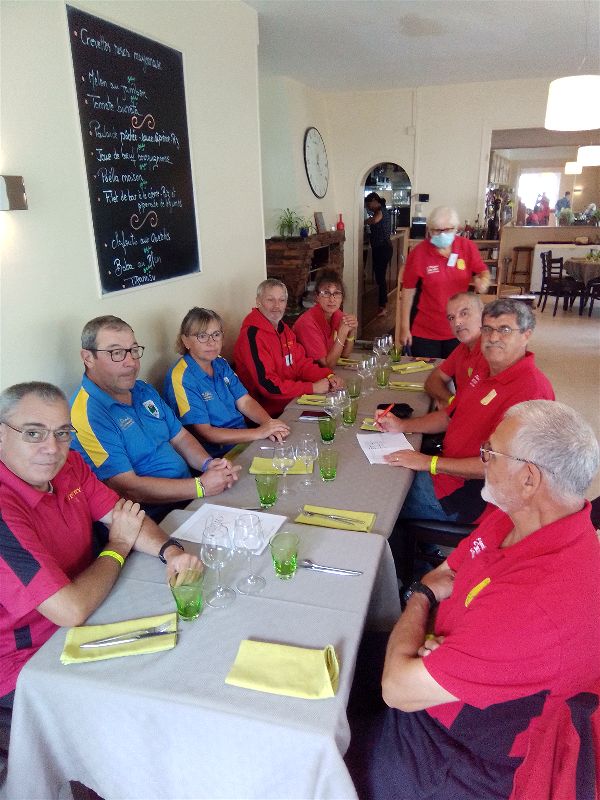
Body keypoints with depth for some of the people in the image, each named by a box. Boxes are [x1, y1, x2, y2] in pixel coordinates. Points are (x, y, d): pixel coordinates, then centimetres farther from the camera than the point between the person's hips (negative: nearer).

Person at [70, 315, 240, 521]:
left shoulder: (144, 391, 12)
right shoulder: (87, 414, -17)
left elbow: (179, 437, 17)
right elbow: (128, 489, -21)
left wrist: (208, 463, -5)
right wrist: (201, 486, -20)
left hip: (186, 498, 9)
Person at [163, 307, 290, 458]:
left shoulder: (220, 364, 8)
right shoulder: (181, 378, -16)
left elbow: (245, 401, 6)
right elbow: (205, 433, -20)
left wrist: (269, 424, -15)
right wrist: (259, 433, -24)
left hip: (244, 440, 7)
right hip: (217, 456, -7)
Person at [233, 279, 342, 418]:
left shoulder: (283, 328, 12)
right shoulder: (252, 334, -18)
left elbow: (301, 363, 14)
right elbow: (268, 386, -23)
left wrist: (329, 376, -5)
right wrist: (313, 387, -18)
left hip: (293, 398, 9)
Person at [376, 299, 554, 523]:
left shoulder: (529, 389, -26)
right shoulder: (486, 373, 8)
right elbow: (449, 416, 18)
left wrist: (430, 462, -24)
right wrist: (401, 425, 4)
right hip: (448, 469, 9)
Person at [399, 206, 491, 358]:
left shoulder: (467, 247, -3)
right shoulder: (418, 253, -11)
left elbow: (483, 271, 7)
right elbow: (408, 291, -8)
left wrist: (483, 281, -19)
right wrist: (404, 327, -7)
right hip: (425, 333, -3)